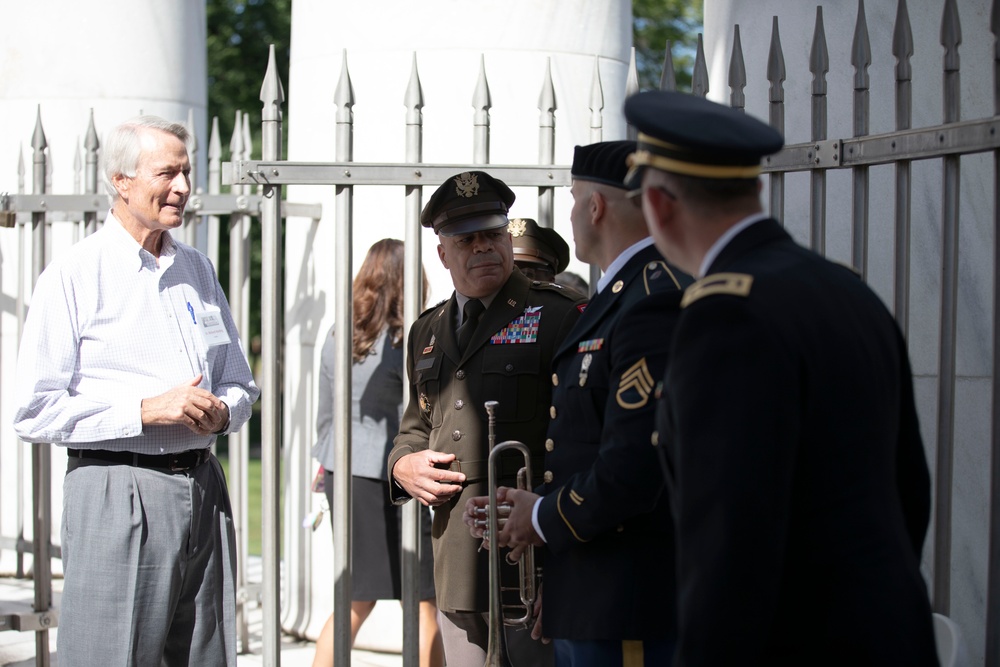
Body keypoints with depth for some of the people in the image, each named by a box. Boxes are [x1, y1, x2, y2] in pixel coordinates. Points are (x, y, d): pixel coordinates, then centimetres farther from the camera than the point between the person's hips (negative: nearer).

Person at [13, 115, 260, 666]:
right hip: (117, 493, -6)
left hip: (202, 491, 6)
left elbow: (241, 383, 24)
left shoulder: (198, 270, 16)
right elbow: (34, 413, -9)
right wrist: (146, 410, -16)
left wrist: (221, 411, 0)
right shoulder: (72, 276, -3)